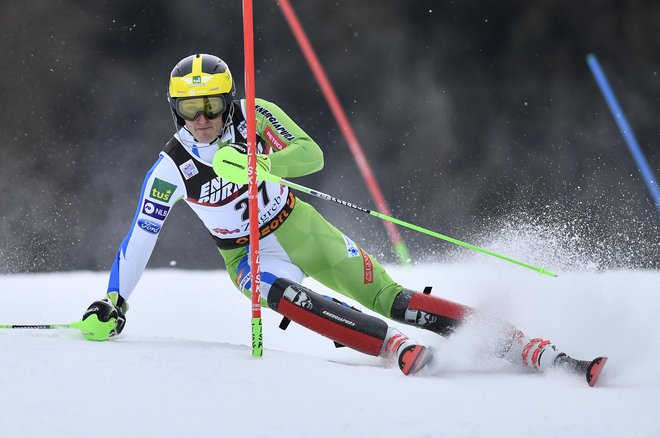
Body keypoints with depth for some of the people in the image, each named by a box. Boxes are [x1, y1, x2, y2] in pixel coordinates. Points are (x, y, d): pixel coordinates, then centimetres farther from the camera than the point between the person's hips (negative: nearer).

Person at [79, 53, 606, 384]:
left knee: (387, 296, -12)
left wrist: (258, 164, -43)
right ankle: (397, 348, -44)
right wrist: (112, 305, -5)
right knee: (281, 291, -36)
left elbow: (311, 154, -26)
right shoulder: (172, 168, -12)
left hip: (298, 226, 0)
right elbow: (140, 237, -3)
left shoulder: (253, 117, -14)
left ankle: (532, 348, -16)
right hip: (249, 254, 0)